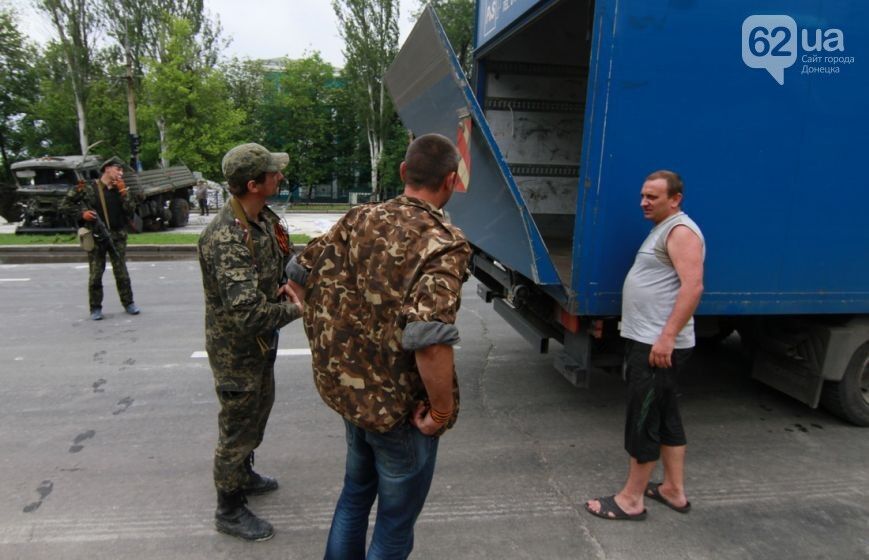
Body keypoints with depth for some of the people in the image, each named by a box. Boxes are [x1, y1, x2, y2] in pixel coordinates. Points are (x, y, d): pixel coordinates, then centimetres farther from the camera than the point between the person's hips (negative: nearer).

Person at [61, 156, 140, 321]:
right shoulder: (88, 188, -1)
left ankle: (128, 303, 16)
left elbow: (131, 210, -3)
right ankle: (95, 307, 13)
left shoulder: (120, 190, 9)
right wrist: (82, 213, -11)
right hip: (95, 237, -2)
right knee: (95, 274, 3)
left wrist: (123, 192, -9)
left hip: (117, 237, 2)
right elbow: (65, 204, 3)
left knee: (121, 272, 4)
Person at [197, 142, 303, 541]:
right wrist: (294, 310, -24)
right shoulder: (227, 238, -32)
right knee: (238, 426, 8)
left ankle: (244, 475, 51)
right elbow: (246, 312, -38)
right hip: (236, 349, -9)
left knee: (258, 411, 27)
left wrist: (281, 286, -5)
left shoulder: (263, 219, -2)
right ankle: (230, 511, 29)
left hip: (261, 343, 9)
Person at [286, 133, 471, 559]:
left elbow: (301, 272, 5)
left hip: (349, 390, 6)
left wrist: (331, 344, 14)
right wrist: (442, 410, -20)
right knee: (396, 523, 17)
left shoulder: (361, 219, -3)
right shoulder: (445, 243, -23)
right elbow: (428, 338, -36)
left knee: (356, 491, 30)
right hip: (402, 407, -6)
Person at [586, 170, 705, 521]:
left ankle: (630, 500, 9)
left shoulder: (681, 231, -13)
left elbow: (692, 286, -24)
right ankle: (674, 491, 29)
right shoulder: (662, 230, 18)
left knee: (643, 420, -2)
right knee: (666, 416, 17)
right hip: (644, 340, 11)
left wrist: (667, 337, -28)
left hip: (658, 345, -11)